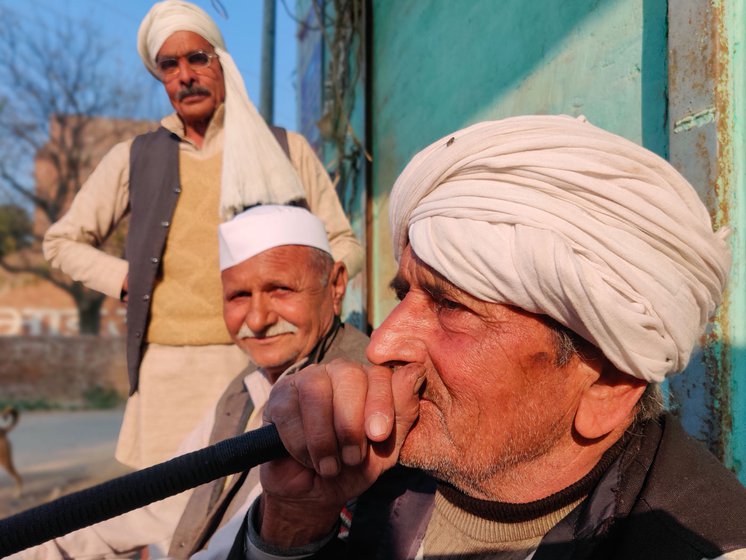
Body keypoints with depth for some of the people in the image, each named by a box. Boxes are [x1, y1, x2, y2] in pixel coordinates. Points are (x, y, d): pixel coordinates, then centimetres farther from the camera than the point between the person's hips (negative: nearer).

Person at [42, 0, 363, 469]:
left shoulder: (288, 151, 7)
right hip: (169, 369, 2)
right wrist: (127, 280, 4)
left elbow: (346, 245, 11)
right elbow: (62, 242, 20)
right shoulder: (135, 159, 11)